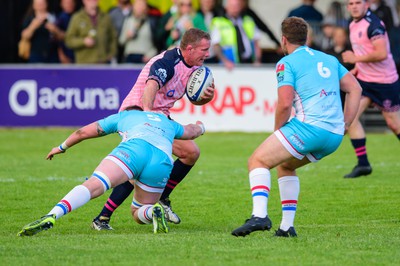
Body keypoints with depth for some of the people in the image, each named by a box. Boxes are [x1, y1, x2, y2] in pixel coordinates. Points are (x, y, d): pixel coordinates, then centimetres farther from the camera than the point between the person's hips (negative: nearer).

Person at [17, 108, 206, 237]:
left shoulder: (124, 115, 35)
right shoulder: (167, 122, 43)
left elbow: (84, 132, 35)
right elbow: (192, 132, 61)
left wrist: (62, 147, 51)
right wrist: (199, 126, 85)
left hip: (134, 148, -3)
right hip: (163, 162, 3)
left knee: (93, 185, -19)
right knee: (138, 215, 21)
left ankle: (51, 217, -42)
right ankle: (154, 211, -15)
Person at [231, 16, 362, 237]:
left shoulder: (287, 63, 1)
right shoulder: (329, 59, 22)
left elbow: (285, 104, -10)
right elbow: (355, 89, 19)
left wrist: (277, 131, 5)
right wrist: (345, 124, 16)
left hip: (310, 126, -8)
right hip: (335, 136, 8)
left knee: (257, 161, -3)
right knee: (285, 165, 28)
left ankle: (259, 215, -25)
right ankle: (287, 226, 19)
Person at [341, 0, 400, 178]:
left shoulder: (373, 25, -19)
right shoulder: (353, 25, 9)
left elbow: (381, 53, -28)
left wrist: (356, 58, -20)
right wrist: (356, 68, 9)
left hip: (385, 82, -8)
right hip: (364, 80, 8)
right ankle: (363, 163, -4)